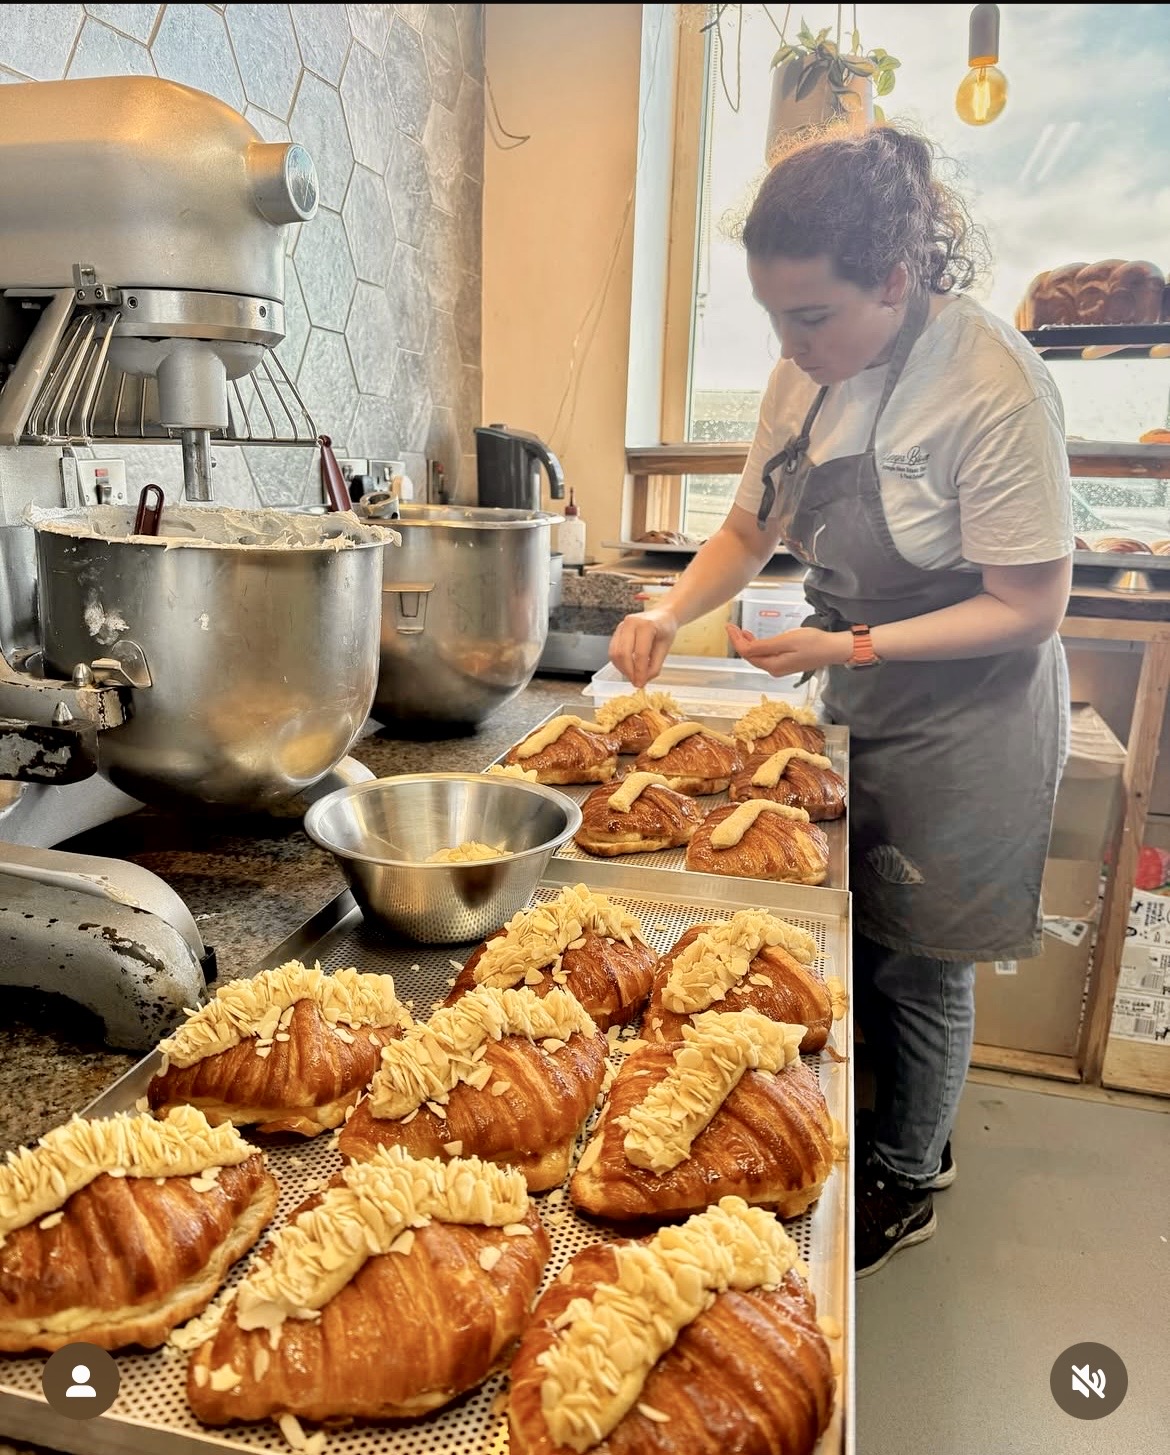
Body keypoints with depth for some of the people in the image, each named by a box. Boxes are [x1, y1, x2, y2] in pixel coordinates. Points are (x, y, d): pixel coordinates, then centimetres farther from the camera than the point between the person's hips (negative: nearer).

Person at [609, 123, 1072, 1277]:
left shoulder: (994, 388, -23)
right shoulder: (807, 375, -2)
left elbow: (1030, 608, -20)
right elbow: (752, 524, 8)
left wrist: (853, 647, -26)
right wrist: (672, 609, -9)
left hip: (966, 718, -6)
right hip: (859, 706, 7)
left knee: (917, 964, 8)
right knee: (856, 938, 18)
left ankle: (905, 1184, 34)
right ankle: (894, 1130, 44)